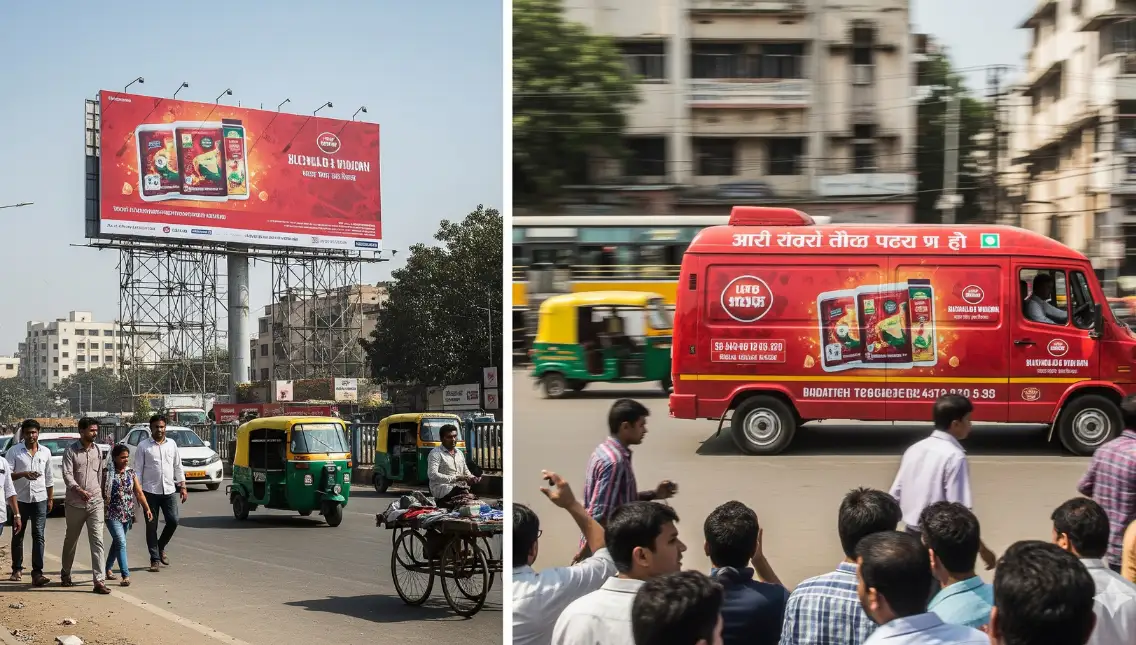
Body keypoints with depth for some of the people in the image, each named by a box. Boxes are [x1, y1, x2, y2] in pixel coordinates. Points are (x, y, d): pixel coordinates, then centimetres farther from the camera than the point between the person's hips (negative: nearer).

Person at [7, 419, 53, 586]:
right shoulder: (14, 451, -2)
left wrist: (51, 499, 12)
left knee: (38, 536, -8)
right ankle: (17, 569, 26)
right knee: (18, 536, 10)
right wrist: (23, 474, -23)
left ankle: (37, 573, -13)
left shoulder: (45, 452, 6)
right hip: (20, 499, -1)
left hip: (39, 499, 1)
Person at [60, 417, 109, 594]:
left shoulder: (98, 450, 7)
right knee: (71, 540, 14)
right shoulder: (70, 451, -5)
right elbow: (67, 474, -14)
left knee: (97, 541, -8)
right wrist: (78, 490, -30)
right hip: (75, 504, -2)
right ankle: (65, 573, 36)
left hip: (95, 503, 2)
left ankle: (98, 581, -12)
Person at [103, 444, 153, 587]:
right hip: (112, 514, -6)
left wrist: (147, 508, -1)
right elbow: (102, 493, -6)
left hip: (127, 514, 6)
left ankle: (108, 568, 35)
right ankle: (126, 575, -16)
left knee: (117, 542, 18)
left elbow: (139, 493, 7)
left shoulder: (131, 473, 6)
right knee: (121, 543, -14)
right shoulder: (108, 473, -8)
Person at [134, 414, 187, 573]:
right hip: (150, 491, -3)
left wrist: (182, 487, 10)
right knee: (152, 526, 1)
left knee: (173, 521, -3)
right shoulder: (143, 446, 0)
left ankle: (160, 548, 23)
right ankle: (155, 559, 8)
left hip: (169, 490, 3)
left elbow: (178, 466, 15)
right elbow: (138, 469, -1)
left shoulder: (171, 444, 11)